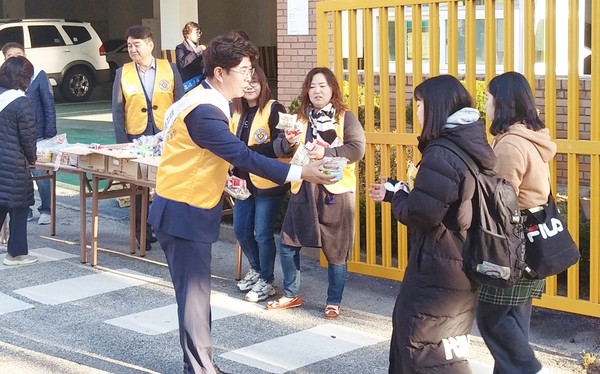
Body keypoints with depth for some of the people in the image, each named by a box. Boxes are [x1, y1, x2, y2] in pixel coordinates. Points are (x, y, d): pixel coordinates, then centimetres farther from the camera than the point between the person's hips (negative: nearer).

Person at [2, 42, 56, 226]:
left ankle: (46, 210, 14)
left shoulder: (38, 75, -4)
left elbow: (49, 106, -2)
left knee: (41, 174, 0)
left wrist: (50, 135, -6)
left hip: (37, 136, -2)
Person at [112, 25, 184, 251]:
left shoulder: (170, 69, 2)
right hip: (137, 137, 1)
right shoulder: (122, 73, 4)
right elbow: (117, 111, 3)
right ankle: (142, 233, 20)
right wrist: (122, 143, -5)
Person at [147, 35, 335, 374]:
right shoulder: (204, 110, -24)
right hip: (185, 213, -10)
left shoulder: (203, 100, 9)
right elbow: (243, 156, -28)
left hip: (188, 208, 10)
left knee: (195, 290, 15)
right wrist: (299, 172, -27)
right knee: (195, 292, -4)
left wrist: (222, 182, 6)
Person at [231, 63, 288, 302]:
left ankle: (267, 281, 15)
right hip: (244, 181, 7)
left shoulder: (274, 109, -11)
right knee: (240, 230, 12)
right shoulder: (237, 112, 11)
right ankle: (256, 269, 35)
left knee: (263, 233, -1)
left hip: (267, 183, -7)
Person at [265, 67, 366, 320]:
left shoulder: (346, 118, 0)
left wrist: (326, 153, -22)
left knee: (335, 250, 3)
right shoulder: (300, 118, 10)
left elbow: (357, 149, -13)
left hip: (335, 191, -4)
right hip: (303, 190, 4)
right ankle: (291, 295, 24)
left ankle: (334, 302, 17)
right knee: (288, 245, 6)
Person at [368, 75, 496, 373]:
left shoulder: (440, 155, -22)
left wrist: (394, 194, -5)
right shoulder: (471, 147, 7)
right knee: (409, 325, 23)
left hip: (439, 271, -10)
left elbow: (421, 212, -24)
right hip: (464, 265, 10)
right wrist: (397, 191, 12)